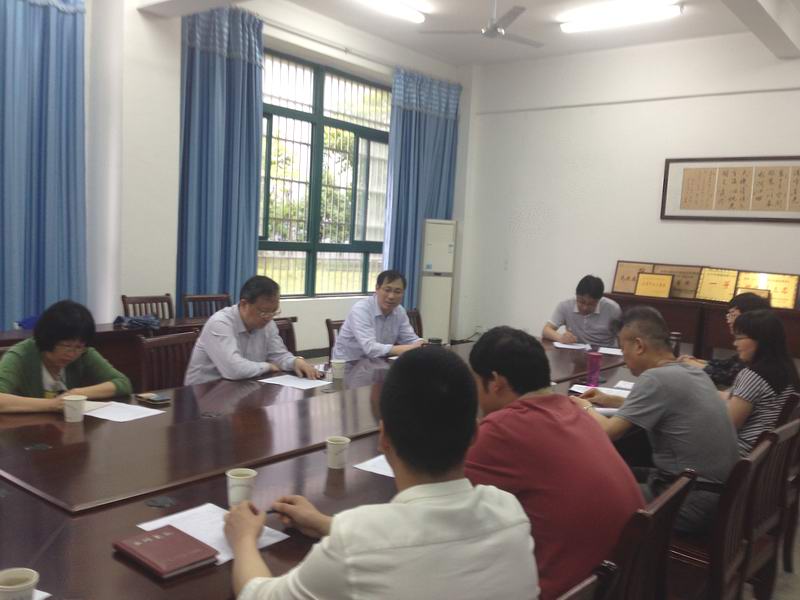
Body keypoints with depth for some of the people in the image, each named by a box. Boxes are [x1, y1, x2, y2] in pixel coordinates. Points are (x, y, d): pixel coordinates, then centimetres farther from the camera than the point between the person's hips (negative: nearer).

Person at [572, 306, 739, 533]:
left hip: (693, 504, -8)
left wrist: (586, 407, 3)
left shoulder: (656, 378, -20)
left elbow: (607, 432, -17)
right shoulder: (693, 373, 7)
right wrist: (609, 400, 22)